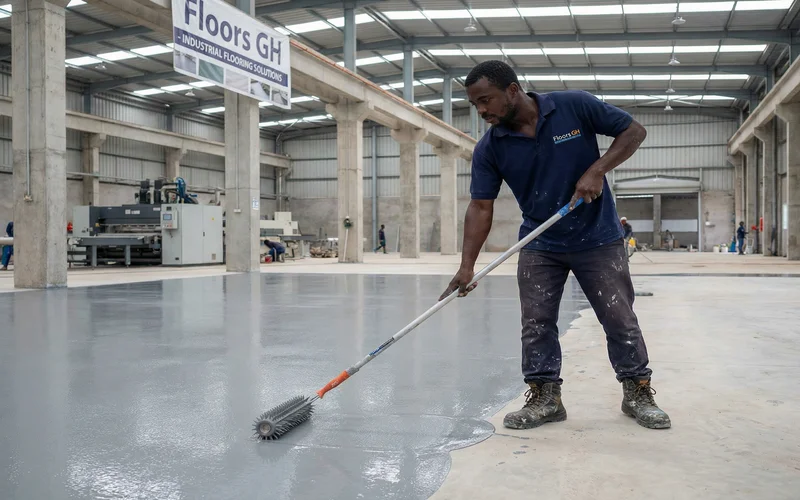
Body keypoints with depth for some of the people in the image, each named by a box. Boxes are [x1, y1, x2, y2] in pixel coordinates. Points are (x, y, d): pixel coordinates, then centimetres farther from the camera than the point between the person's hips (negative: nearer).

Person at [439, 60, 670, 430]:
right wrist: (467, 266, -18)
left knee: (620, 319, 5)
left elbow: (634, 131, -7)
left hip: (598, 239, -2)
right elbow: (481, 207, -9)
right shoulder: (489, 149, -8)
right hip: (539, 247, 2)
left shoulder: (576, 106, -14)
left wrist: (597, 170, -21)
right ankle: (545, 397, 15)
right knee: (536, 324, 1)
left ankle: (638, 393, 21)